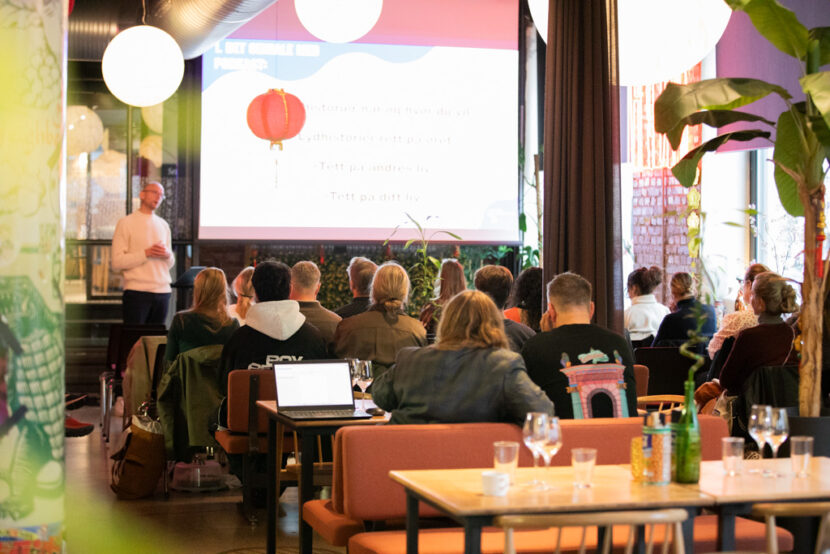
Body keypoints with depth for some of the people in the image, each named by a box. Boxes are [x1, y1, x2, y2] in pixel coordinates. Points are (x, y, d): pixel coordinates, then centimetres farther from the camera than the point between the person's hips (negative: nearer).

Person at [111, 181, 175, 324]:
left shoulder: (163, 225, 19)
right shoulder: (126, 223, 1)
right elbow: (117, 263, -8)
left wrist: (167, 255, -3)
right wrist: (146, 253, -15)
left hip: (162, 291, 5)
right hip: (137, 291, -5)